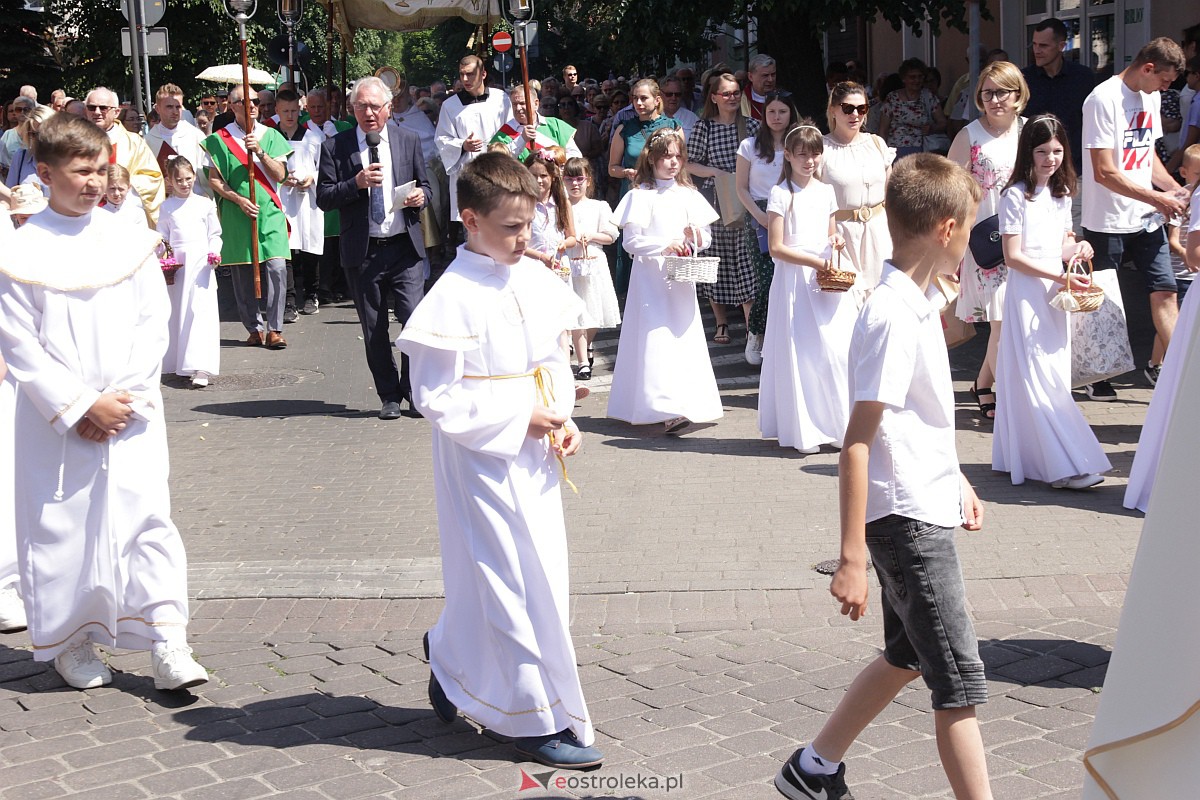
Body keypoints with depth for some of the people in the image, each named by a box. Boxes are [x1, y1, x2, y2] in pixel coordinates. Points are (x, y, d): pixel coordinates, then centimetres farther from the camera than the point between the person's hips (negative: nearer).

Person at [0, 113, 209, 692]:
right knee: (60, 526, 6)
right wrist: (79, 406, -12)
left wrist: (126, 398, -8)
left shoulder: (129, 242, 2)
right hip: (55, 419, -1)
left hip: (130, 411, 2)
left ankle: (166, 642, 0)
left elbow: (153, 323, 2)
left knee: (145, 515, -3)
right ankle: (70, 641, 22)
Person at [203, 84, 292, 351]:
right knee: (243, 272, 2)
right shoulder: (220, 139, 5)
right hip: (236, 215, 0)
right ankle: (254, 327, 13)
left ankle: (274, 329, -5)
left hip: (270, 212, 0)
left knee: (276, 268, -11)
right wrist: (238, 199, -11)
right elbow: (214, 180, 3)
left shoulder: (271, 136, 9)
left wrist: (260, 152, -12)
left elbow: (280, 175, 1)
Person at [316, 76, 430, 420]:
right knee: (374, 330, 7)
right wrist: (357, 182, -17)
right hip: (362, 252, 0)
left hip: (405, 247, 0)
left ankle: (415, 392, 6)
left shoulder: (408, 140, 7)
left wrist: (421, 195, -9)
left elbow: (424, 184, 15)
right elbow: (324, 198, -2)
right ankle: (389, 396, 19)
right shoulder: (335, 147, 2)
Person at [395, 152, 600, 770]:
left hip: (534, 457, 7)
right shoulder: (453, 297, -17)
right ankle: (539, 720, 12)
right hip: (483, 460, -7)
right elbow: (437, 400, -18)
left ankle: (450, 660, 41)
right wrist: (522, 416, -18)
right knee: (520, 584, -1)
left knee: (489, 575, 16)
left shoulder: (535, 280, 5)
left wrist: (562, 418, -1)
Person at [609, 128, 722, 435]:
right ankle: (667, 409, -19)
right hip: (651, 275, -5)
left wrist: (695, 235, -9)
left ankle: (691, 402, 15)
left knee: (686, 338, 6)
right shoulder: (640, 196, -4)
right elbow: (630, 242, -9)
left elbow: (706, 238, 13)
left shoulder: (688, 195, 11)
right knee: (657, 338, -12)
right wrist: (665, 246, -19)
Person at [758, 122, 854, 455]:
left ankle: (839, 424, 8)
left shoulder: (826, 191, 12)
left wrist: (835, 241, -1)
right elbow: (776, 247, -8)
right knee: (801, 351, -2)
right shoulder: (781, 193, -4)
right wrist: (813, 261, -16)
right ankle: (804, 430, 6)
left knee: (839, 348, -1)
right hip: (794, 280, -5)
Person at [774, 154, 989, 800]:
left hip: (925, 510, 10)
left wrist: (957, 481, 27)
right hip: (908, 520, -10)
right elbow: (857, 442, -23)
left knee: (907, 655, 21)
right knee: (959, 681, -4)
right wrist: (852, 558, -23)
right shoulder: (893, 316, -21)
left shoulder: (916, 305, 9)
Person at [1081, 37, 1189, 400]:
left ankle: (1163, 364, 13)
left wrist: (1176, 190, 5)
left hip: (1146, 219, 7)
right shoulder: (1103, 100, -16)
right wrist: (1157, 199, -16)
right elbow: (1105, 173, -19)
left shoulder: (1150, 98, 10)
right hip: (1107, 221, -7)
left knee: (1166, 291, 1)